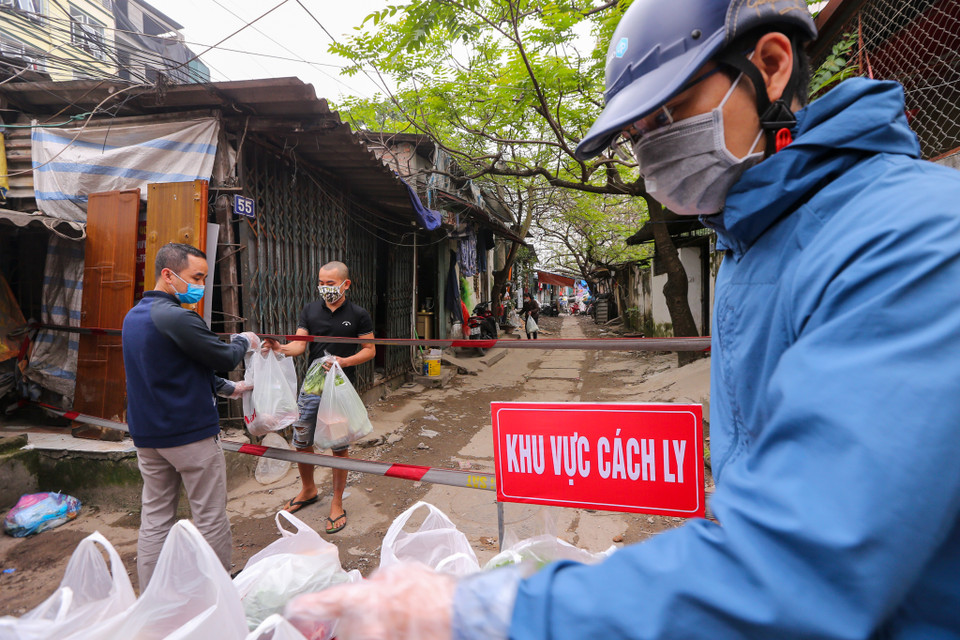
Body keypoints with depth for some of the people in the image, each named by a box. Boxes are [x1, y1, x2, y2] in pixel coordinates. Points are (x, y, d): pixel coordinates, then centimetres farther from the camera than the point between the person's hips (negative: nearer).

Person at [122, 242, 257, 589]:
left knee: (155, 518, 14)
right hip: (190, 432, -9)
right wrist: (244, 341, 8)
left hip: (146, 434, 9)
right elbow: (225, 357, -14)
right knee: (211, 517, 6)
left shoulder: (133, 317, 11)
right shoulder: (176, 317, -20)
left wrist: (227, 388, 20)